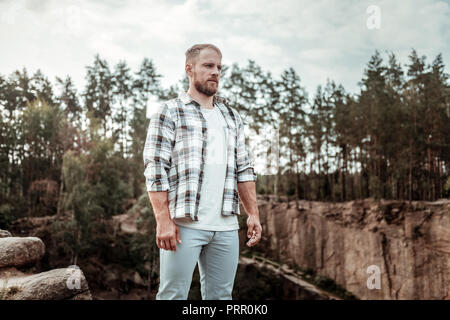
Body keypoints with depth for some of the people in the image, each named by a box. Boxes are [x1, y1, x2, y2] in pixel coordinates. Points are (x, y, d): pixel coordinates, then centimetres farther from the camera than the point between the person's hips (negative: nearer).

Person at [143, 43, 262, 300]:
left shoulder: (232, 116, 18)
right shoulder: (169, 112, 1)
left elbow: (244, 169, 16)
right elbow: (155, 170, -6)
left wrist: (253, 214, 7)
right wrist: (163, 220, -14)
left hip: (226, 226, 5)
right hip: (183, 224, -5)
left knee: (221, 295, 9)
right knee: (174, 295, -1)